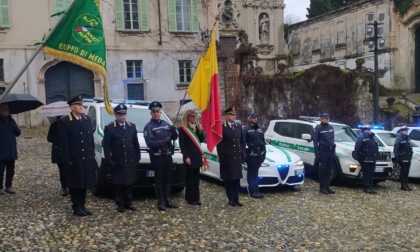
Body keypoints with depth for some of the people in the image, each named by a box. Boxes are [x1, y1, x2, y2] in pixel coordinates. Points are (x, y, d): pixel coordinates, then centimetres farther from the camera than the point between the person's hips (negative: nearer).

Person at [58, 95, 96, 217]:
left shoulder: (87, 119, 10)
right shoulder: (64, 121, -8)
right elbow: (63, 143, -10)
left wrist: (92, 153, 8)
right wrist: (67, 160, -13)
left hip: (87, 158, 6)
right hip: (74, 159, -5)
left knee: (85, 183, 13)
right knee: (75, 184, 4)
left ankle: (82, 204, 25)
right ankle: (76, 207, 15)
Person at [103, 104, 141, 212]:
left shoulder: (132, 126, 11)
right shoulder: (109, 128, -1)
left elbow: (136, 143, 13)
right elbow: (106, 146, -3)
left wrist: (138, 157, 8)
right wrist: (108, 160, -9)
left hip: (130, 161, 3)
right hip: (117, 162, -3)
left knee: (129, 183, 10)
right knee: (118, 184, 3)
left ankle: (128, 202, 21)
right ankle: (120, 204, 12)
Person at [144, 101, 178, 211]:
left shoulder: (166, 124, 11)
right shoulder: (149, 127, -6)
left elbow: (174, 138, 13)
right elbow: (150, 143, -17)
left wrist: (174, 132, -10)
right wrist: (164, 141, -25)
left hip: (168, 155, 6)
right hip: (157, 157, -5)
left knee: (168, 178, 11)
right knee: (159, 180, 1)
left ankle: (168, 200, 20)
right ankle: (161, 202, 9)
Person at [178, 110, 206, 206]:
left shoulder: (196, 127, 14)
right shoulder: (183, 129, -6)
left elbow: (201, 140, 12)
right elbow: (182, 144, -10)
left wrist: (200, 131, -4)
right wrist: (186, 157, -17)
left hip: (197, 156, 6)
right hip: (189, 156, -6)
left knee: (196, 178, 8)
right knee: (190, 178, -2)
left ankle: (196, 198, 14)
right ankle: (190, 198, 4)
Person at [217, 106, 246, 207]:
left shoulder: (239, 127, 10)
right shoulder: (222, 127, -7)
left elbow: (242, 142, 12)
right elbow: (219, 145, -8)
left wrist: (243, 155, 6)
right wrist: (222, 159, -12)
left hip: (237, 157, 4)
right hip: (227, 158, -4)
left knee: (237, 179, 7)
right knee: (228, 179, 3)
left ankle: (236, 198, 14)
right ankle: (231, 199, 12)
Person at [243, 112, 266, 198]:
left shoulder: (259, 128, 13)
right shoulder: (246, 129, -9)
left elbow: (263, 140, 17)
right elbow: (243, 142, -13)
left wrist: (264, 152, 13)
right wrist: (244, 154, -16)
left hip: (259, 154, 6)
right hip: (251, 154, -6)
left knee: (255, 172, 15)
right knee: (251, 173, 2)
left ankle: (256, 190, 21)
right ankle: (252, 191, 8)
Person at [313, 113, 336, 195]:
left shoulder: (331, 127, 14)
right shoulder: (318, 128, -5)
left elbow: (332, 139, 19)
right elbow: (315, 141, -8)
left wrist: (334, 151, 15)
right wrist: (316, 153, -14)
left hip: (331, 151, 6)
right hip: (323, 152, -6)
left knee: (329, 170, 9)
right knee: (322, 170, -1)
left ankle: (327, 187, 17)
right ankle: (322, 187, 5)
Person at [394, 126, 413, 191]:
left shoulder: (407, 138, 14)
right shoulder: (399, 138, -12)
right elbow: (395, 149, -16)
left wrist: (411, 154, 14)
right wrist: (397, 157, -18)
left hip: (408, 158, 8)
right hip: (403, 159, -8)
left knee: (406, 172, 12)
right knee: (403, 172, -3)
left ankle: (406, 185, 19)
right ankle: (403, 186, 3)